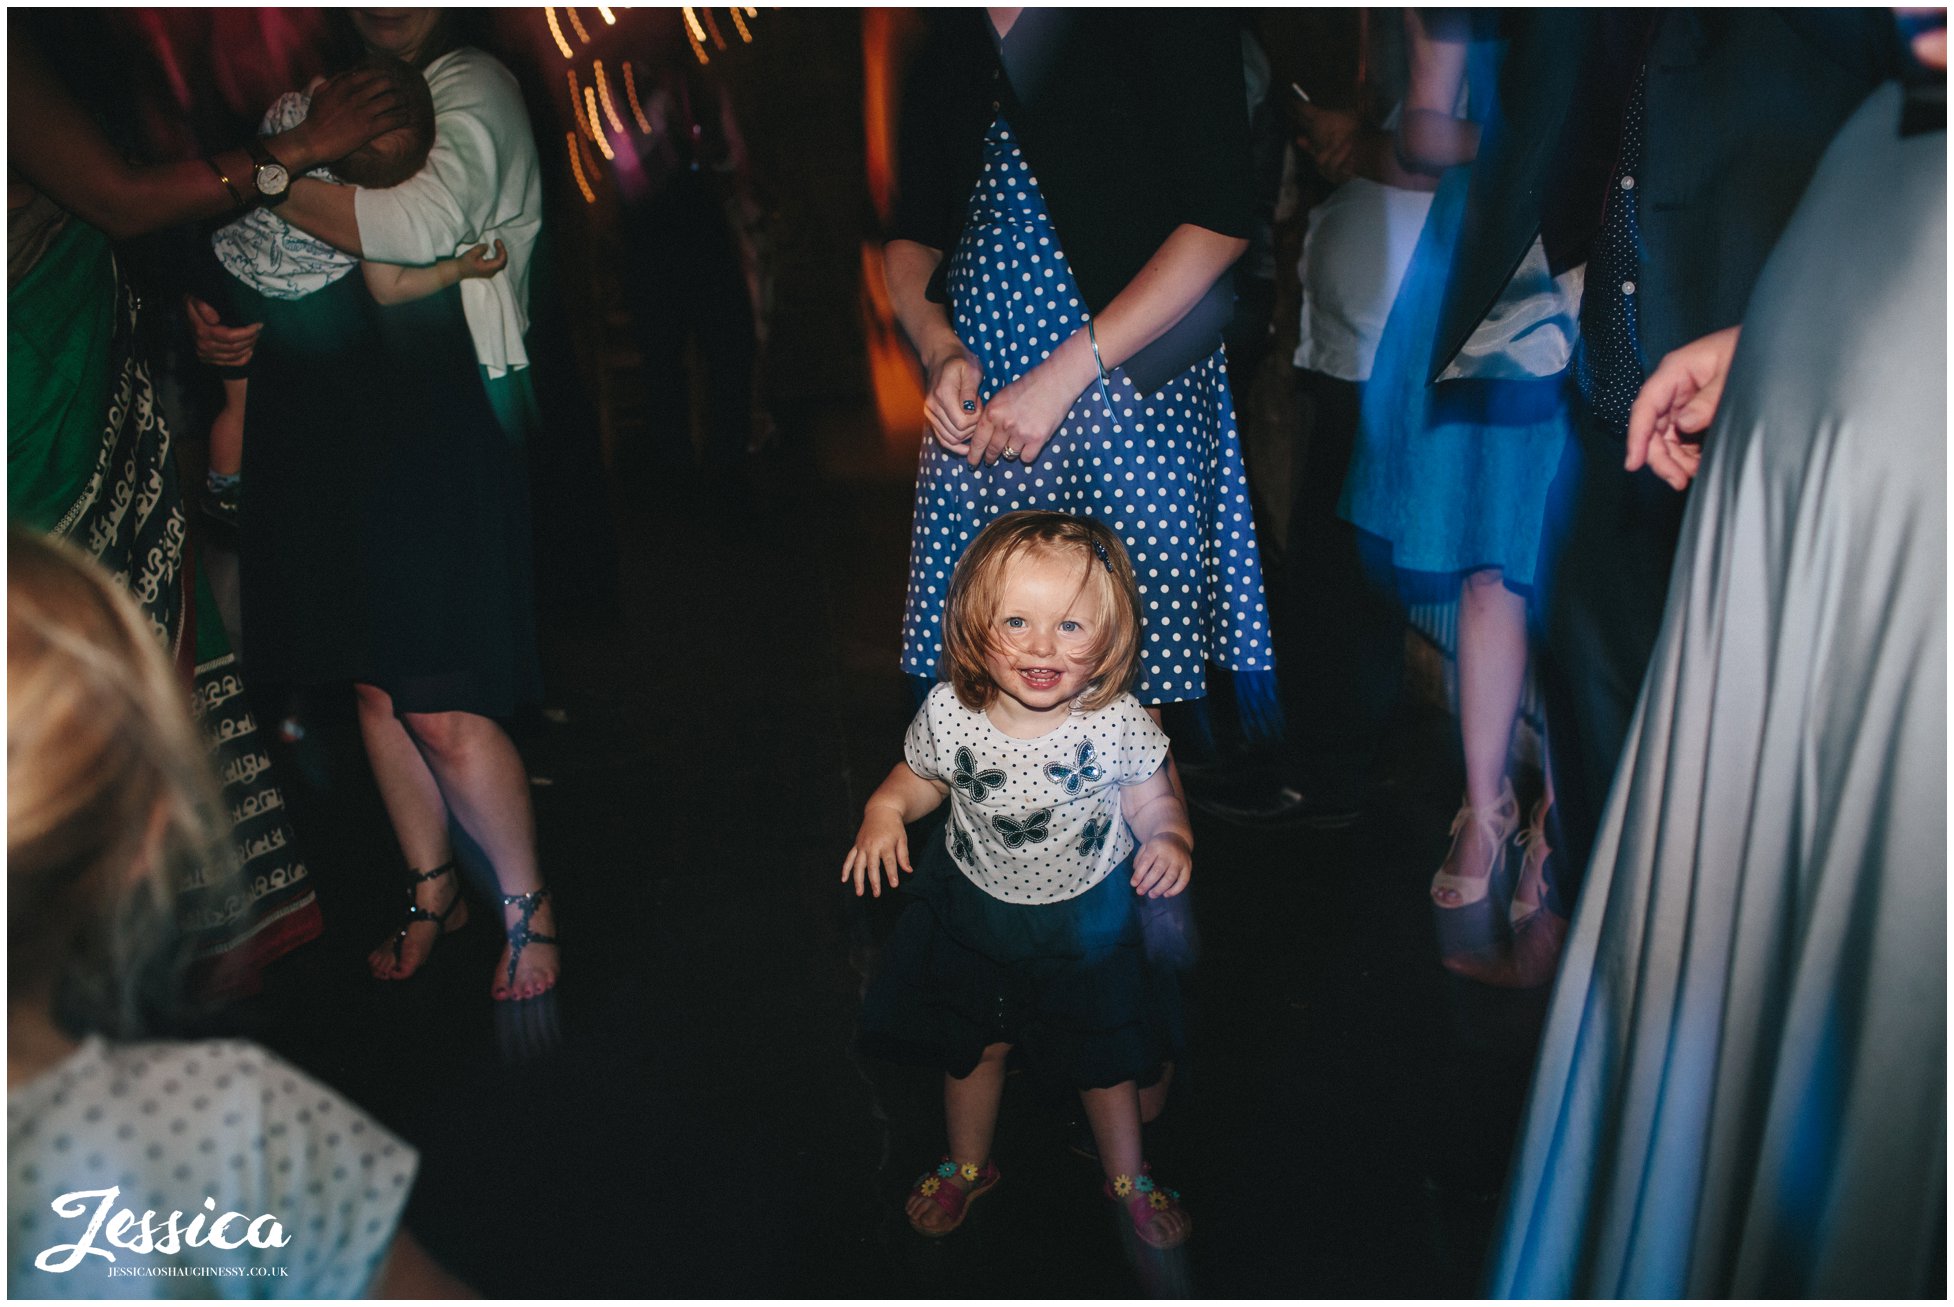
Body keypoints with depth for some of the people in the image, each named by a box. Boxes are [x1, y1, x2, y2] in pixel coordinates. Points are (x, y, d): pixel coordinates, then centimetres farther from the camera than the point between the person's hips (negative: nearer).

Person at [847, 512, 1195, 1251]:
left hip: (1087, 918, -1)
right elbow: (921, 778, -1)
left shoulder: (1116, 723, -25)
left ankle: (1127, 1175, 48)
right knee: (974, 1045, 22)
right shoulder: (949, 714, -22)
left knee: (1105, 1054, 19)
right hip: (976, 909, 1)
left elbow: (1153, 802, -10)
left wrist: (1169, 840, -30)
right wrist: (885, 810, -20)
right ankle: (968, 1164, 51)